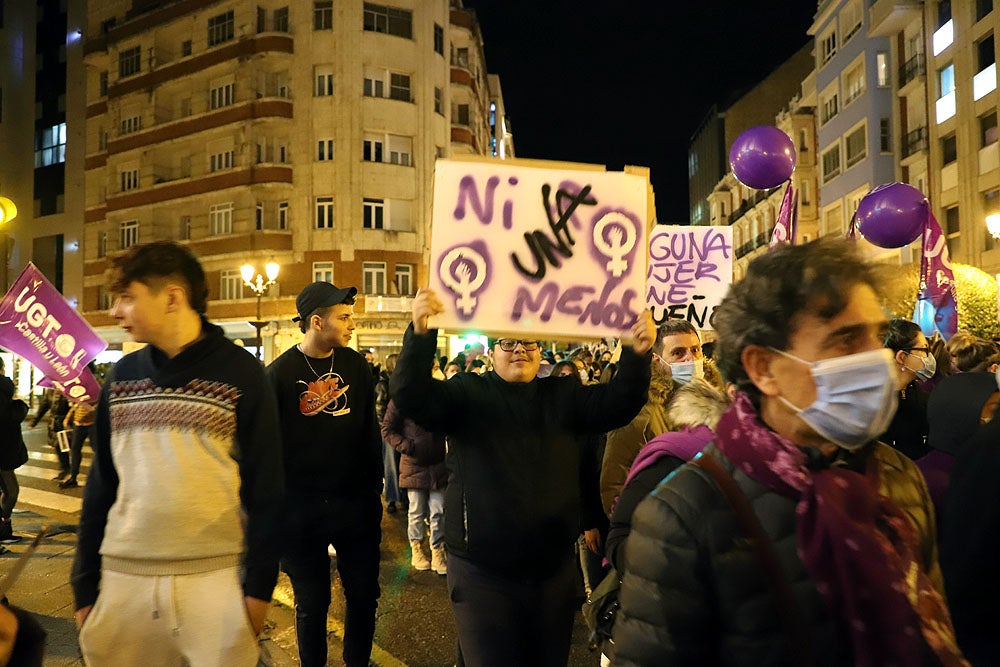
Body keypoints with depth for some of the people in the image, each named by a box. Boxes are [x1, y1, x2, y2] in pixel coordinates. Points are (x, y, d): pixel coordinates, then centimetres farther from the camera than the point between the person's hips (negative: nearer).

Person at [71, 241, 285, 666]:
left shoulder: (239, 372, -6)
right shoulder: (122, 376, 7)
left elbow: (265, 488, -6)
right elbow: (100, 485, 11)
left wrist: (259, 585, -7)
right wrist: (84, 584, 8)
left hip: (215, 578, -4)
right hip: (122, 578, 4)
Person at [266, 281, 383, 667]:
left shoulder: (355, 365, 3)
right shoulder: (280, 373, -6)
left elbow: (371, 433, 8)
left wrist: (375, 489, 7)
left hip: (355, 502, 3)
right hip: (302, 507, -3)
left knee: (364, 596, 11)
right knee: (312, 603, 10)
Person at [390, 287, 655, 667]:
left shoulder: (562, 396, 5)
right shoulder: (467, 393, -5)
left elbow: (619, 403, -7)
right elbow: (410, 396, -20)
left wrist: (638, 354, -26)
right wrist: (420, 333, -37)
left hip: (554, 567, 4)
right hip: (482, 571, -3)